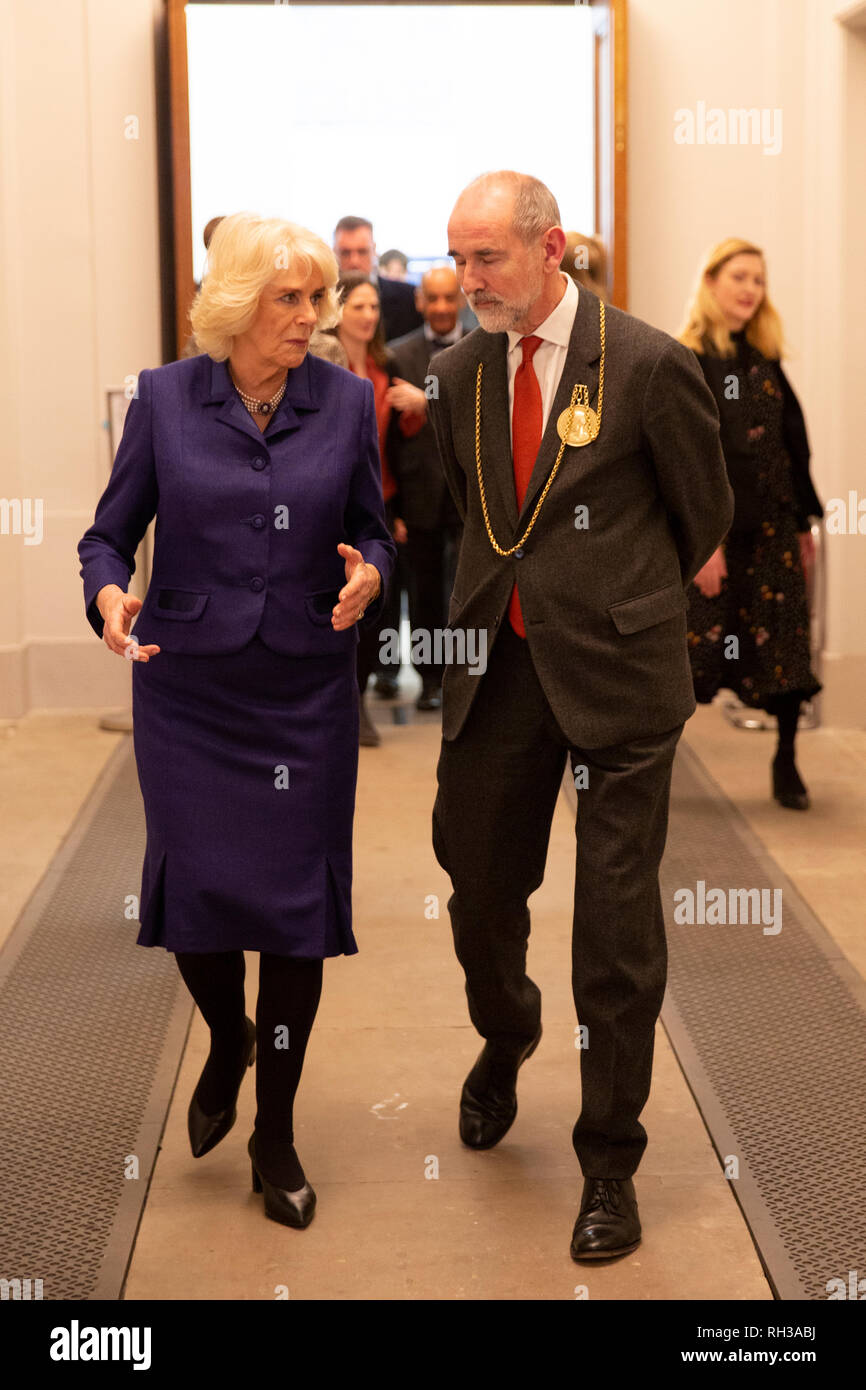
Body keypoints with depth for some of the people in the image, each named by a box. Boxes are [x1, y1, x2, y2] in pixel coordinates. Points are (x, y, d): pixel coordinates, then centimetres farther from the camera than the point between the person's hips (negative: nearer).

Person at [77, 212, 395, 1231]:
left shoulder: (346, 400, 2)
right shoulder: (164, 398, -2)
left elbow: (372, 531, 9)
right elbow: (108, 533, 1)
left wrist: (367, 575, -13)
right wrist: (108, 593, -20)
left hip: (307, 688, 1)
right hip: (187, 686, 0)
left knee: (296, 898, 2)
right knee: (194, 888, 0)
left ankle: (275, 1135, 19)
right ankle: (226, 1041, 36)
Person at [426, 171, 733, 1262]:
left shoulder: (648, 365, -10)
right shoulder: (459, 373, 5)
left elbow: (704, 516, 4)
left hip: (615, 672, -4)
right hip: (494, 667, 4)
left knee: (616, 923, 1)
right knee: (477, 885, 14)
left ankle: (609, 1162, 17)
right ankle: (504, 1037, 47)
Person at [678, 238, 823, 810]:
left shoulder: (765, 363, 12)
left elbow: (794, 445, 15)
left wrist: (804, 523, 12)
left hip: (771, 527, 6)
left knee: (785, 650, 4)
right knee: (696, 645, -3)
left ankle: (786, 764, 15)